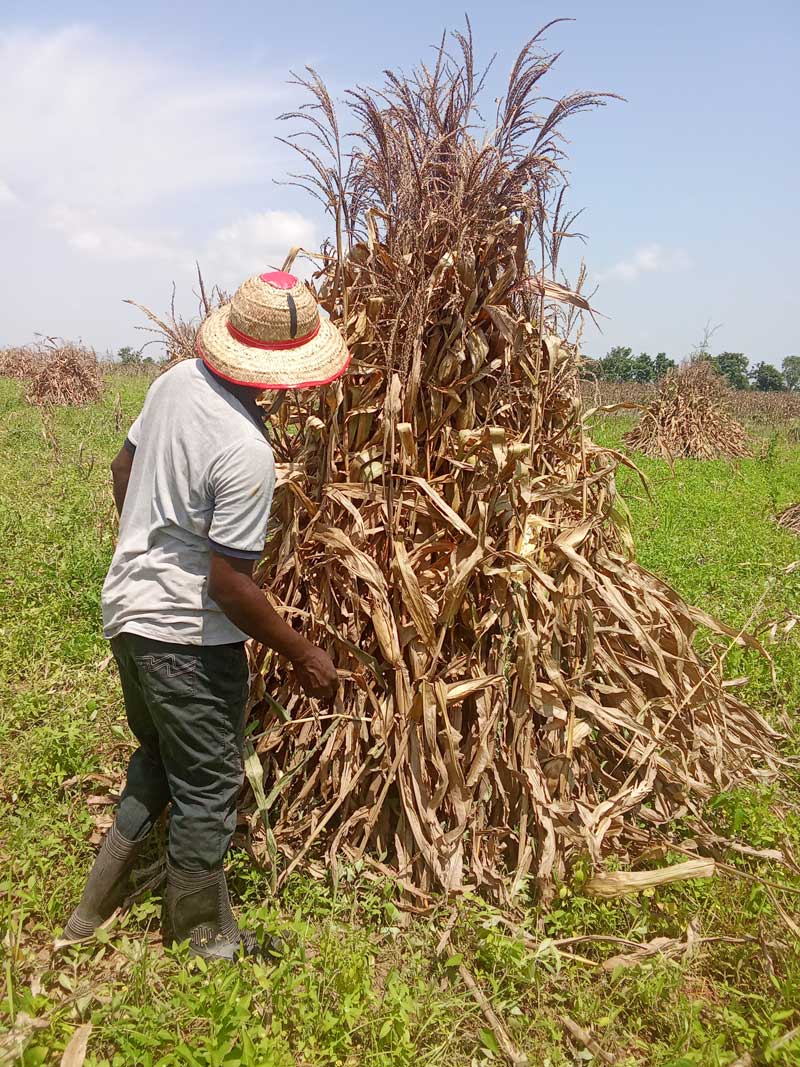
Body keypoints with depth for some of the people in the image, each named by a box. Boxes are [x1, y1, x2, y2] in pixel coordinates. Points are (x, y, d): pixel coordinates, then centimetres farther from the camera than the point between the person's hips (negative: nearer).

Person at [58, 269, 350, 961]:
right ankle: (204, 937, 32)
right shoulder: (245, 452, -27)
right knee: (208, 786, 11)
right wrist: (304, 656, -12)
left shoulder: (176, 381, -2)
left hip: (129, 611, 9)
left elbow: (124, 468, 13)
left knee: (157, 760, 27)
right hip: (187, 637, -9)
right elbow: (230, 582, -24)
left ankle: (94, 910, 37)